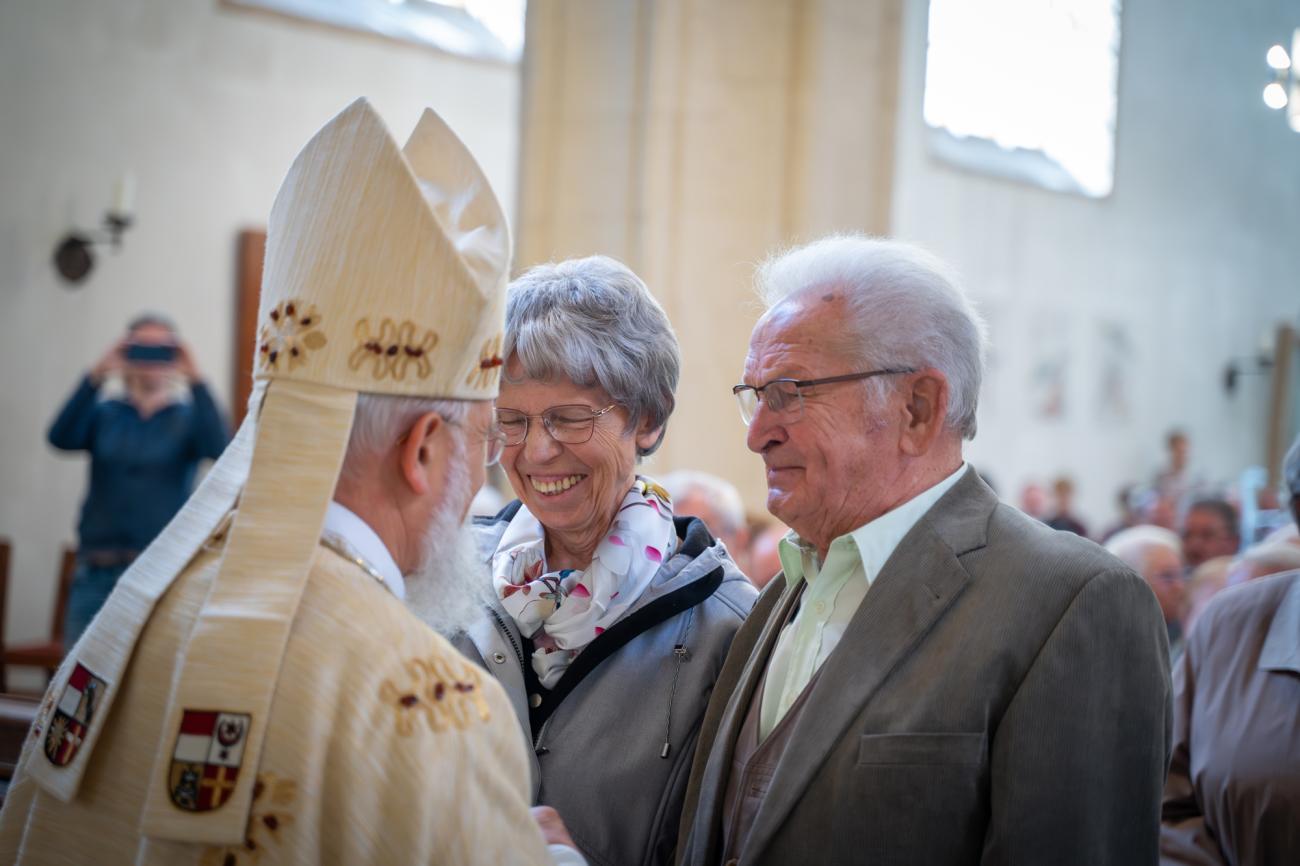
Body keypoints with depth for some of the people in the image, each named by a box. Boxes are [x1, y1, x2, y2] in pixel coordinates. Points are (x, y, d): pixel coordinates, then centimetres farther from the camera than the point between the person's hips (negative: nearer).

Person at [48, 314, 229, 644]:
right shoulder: (104, 413, 11)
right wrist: (97, 376, -20)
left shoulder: (189, 417, 8)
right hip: (98, 573, 2)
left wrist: (196, 380, -20)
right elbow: (62, 438, -9)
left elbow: (217, 447, -13)